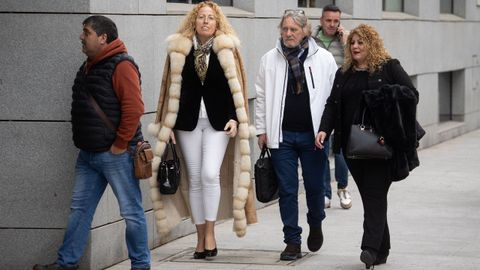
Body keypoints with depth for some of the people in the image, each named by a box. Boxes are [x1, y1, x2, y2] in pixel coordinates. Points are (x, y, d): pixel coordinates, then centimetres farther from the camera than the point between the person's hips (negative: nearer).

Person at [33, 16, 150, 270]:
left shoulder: (121, 65, -15)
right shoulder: (89, 66, 14)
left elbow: (134, 108, -22)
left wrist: (120, 144, -19)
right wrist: (83, 140, 18)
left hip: (115, 154, -9)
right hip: (88, 154, 9)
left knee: (131, 211, 1)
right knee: (80, 209, 12)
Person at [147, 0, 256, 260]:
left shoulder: (226, 49, 0)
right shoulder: (180, 49, 3)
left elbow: (235, 88, 1)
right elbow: (173, 90, 6)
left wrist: (235, 119, -10)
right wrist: (168, 126, 4)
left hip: (218, 122, -2)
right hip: (188, 122, 2)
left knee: (210, 174, -16)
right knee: (194, 179, 4)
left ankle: (210, 234, -5)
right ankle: (201, 239, 11)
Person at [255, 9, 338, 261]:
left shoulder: (324, 59, -1)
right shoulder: (270, 59, 3)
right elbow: (261, 96, 9)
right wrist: (262, 130, 6)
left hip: (313, 134, -1)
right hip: (282, 135, 1)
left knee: (315, 186, 7)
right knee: (287, 190, 2)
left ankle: (315, 225, 36)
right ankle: (292, 242, 10)